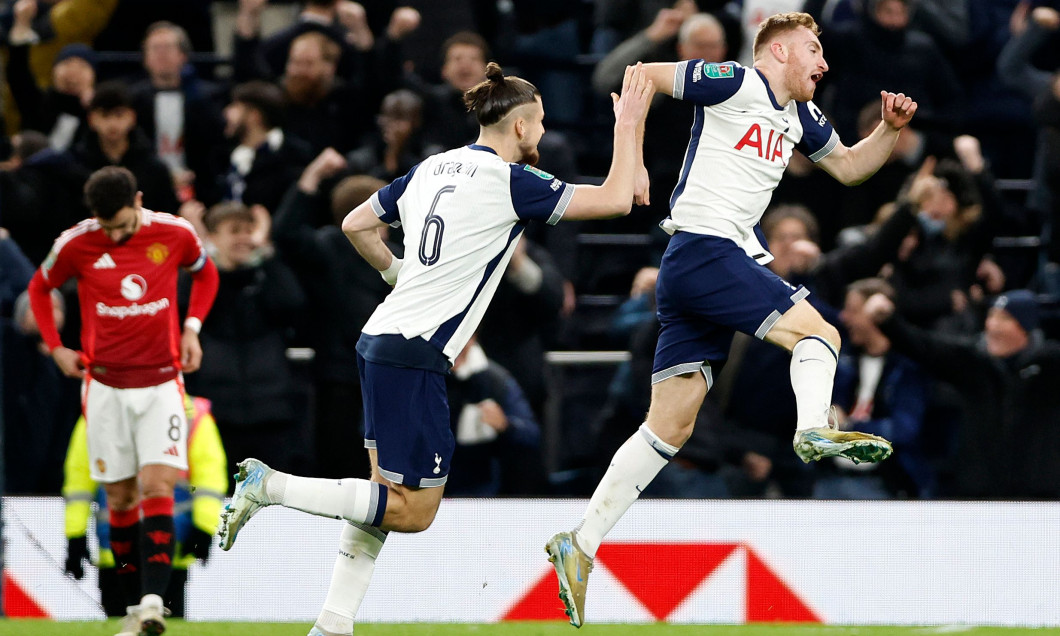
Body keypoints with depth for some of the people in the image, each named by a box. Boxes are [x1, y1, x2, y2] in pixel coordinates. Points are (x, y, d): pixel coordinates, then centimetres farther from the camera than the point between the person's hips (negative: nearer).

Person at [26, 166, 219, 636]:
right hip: (105, 385, 1)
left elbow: (205, 272, 15)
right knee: (120, 497, 3)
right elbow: (39, 287, 12)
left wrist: (192, 327, 3)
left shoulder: (174, 234, -7)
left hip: (161, 382, -1)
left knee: (156, 487, -15)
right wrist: (55, 347, 3)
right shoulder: (76, 245, -8)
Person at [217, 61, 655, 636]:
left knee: (389, 494, 14)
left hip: (381, 344, 9)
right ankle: (269, 486, -8)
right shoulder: (509, 181, -10)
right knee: (413, 511, -4)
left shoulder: (434, 168, 13)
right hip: (414, 358, -9)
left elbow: (356, 224, 20)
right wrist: (628, 124, 0)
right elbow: (615, 199, -10)